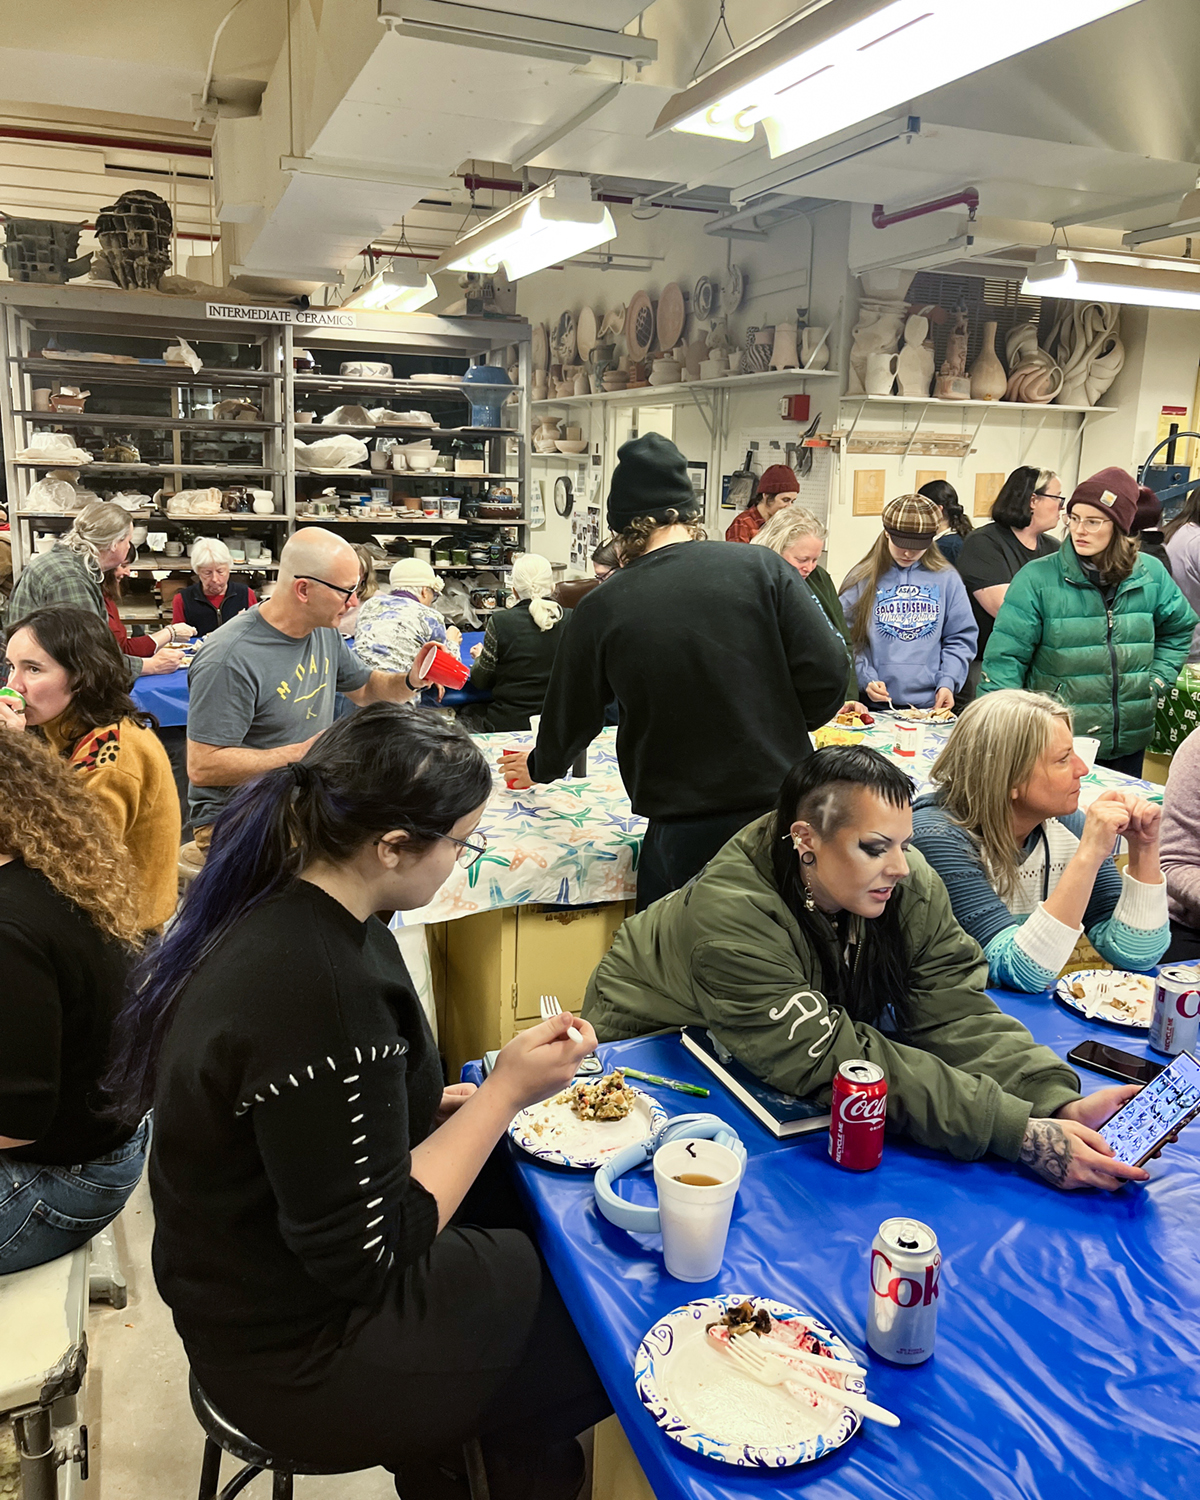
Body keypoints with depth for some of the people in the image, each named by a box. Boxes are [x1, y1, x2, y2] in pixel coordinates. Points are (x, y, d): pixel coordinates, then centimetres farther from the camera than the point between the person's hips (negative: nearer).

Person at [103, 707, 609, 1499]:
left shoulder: (279, 904, -7)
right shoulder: (319, 998, -35)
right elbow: (368, 1252, -25)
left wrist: (429, 1108, 0)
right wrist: (506, 1092, -21)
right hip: (303, 1356, -8)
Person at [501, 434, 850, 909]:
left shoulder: (601, 609, -5)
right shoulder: (762, 567, -4)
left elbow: (572, 715, 9)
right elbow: (827, 677, -8)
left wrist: (539, 767, 31)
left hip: (684, 830, -1)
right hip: (782, 803, 2)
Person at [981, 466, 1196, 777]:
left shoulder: (1150, 575, 2)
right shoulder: (1038, 578, -11)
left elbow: (1179, 629, 19)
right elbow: (1005, 656, -14)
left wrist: (1155, 681, 6)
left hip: (1129, 741, 4)